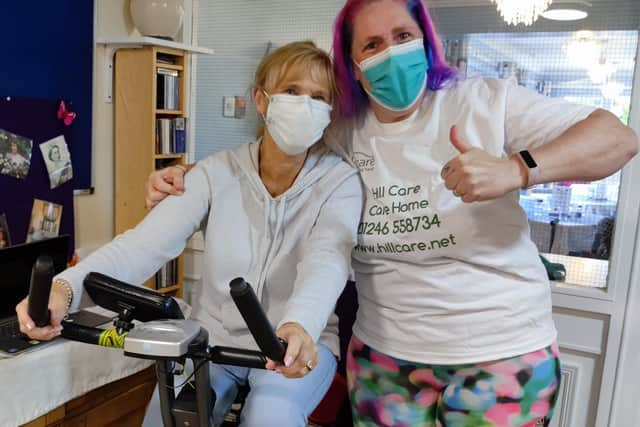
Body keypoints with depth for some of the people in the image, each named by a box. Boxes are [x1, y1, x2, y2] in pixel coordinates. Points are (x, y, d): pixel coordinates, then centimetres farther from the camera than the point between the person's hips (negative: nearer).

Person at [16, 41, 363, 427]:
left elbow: (327, 258, -29)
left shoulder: (340, 181, -11)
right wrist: (66, 285, -35)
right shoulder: (217, 173, -7)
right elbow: (148, 242, -17)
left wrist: (299, 325, -51)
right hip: (214, 336, 2)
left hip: (297, 344, -1)